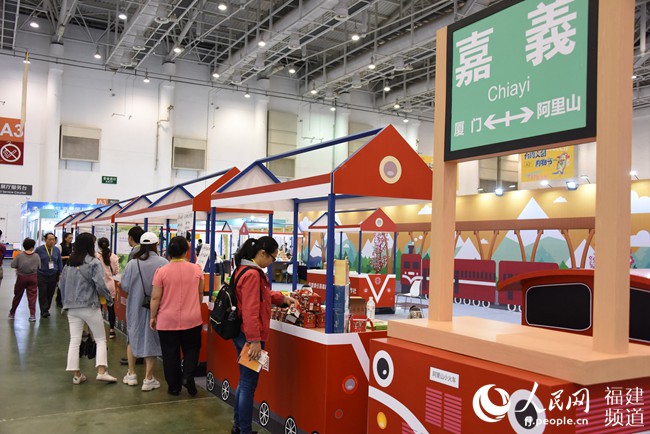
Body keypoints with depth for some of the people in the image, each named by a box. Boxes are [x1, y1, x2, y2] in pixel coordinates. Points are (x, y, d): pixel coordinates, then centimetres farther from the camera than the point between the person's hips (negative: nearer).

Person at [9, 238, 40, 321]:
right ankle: (32, 315, -3)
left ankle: (12, 313, 28)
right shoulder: (36, 256, -8)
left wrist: (19, 267, 8)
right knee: (32, 296, 2)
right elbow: (39, 267, -6)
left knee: (17, 296, 14)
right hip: (32, 277, 0)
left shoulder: (20, 256, -11)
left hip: (21, 277, 0)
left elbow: (13, 265, -10)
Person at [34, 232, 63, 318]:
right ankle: (44, 311, 0)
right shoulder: (39, 249, -3)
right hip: (42, 275, -3)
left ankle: (46, 310, 19)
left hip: (53, 276, 3)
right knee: (43, 294, -3)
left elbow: (60, 263, 13)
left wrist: (60, 274, 10)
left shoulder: (56, 250, 7)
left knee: (50, 294, 6)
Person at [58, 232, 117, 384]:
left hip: (72, 308, 5)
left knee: (74, 341, 8)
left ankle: (77, 375, 11)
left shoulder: (69, 263, 7)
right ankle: (101, 371, -3)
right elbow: (100, 285, -16)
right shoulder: (94, 263, -11)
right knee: (101, 339, 6)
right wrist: (109, 299, -1)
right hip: (90, 307, -5)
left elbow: (61, 284, 12)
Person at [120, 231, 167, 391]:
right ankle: (148, 379, 12)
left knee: (133, 338, 21)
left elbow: (124, 286, -1)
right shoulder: (163, 263, -16)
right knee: (151, 340, 9)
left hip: (135, 307, 2)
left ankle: (131, 374, 29)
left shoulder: (132, 264, -9)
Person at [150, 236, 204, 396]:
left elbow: (155, 298, -8)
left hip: (167, 321, -1)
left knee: (171, 354, 11)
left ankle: (174, 386, 18)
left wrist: (153, 317, 5)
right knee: (191, 349, 18)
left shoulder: (161, 272, -11)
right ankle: (187, 376, -2)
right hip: (192, 320, 1)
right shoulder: (196, 269, -4)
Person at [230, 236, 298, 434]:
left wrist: (283, 298, 24)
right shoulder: (252, 274, -21)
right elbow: (250, 311, -26)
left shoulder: (244, 269, 11)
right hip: (249, 336, -11)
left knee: (244, 382, 20)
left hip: (241, 334, 11)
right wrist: (255, 340, -26)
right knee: (249, 385, -1)